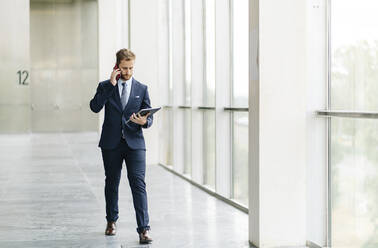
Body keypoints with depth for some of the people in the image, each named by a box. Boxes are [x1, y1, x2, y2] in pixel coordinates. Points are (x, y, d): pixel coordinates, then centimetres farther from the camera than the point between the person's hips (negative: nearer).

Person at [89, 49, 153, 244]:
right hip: (111, 143, 1)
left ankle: (143, 229, -13)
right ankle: (111, 221, 32)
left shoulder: (142, 89, 9)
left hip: (134, 142, -1)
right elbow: (95, 107, -10)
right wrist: (111, 84, -13)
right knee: (112, 183, 12)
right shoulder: (105, 86, 7)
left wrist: (144, 121, -18)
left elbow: (149, 117, 7)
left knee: (138, 184, -11)